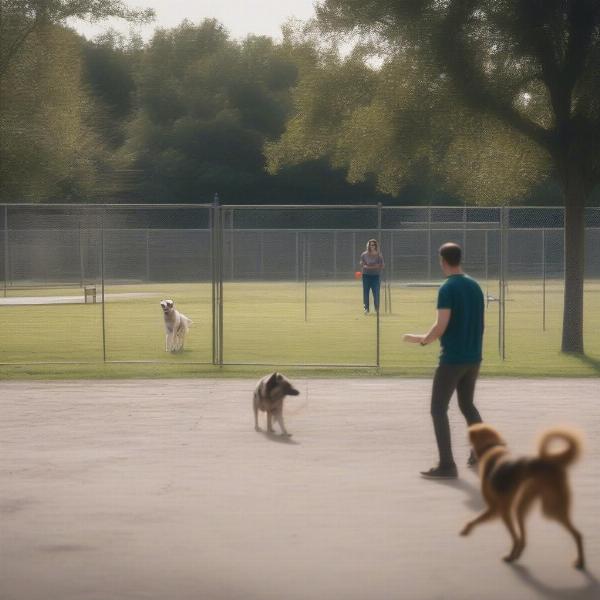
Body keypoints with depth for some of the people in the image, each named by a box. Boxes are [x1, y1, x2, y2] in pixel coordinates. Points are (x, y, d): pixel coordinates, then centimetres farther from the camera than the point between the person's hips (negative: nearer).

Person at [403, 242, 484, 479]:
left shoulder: (448, 289, -13)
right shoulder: (475, 286, 9)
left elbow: (441, 326, -19)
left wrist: (422, 340, -3)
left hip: (452, 358, -7)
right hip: (473, 358, 7)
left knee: (438, 409, -2)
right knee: (467, 405, 23)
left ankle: (447, 465, -8)